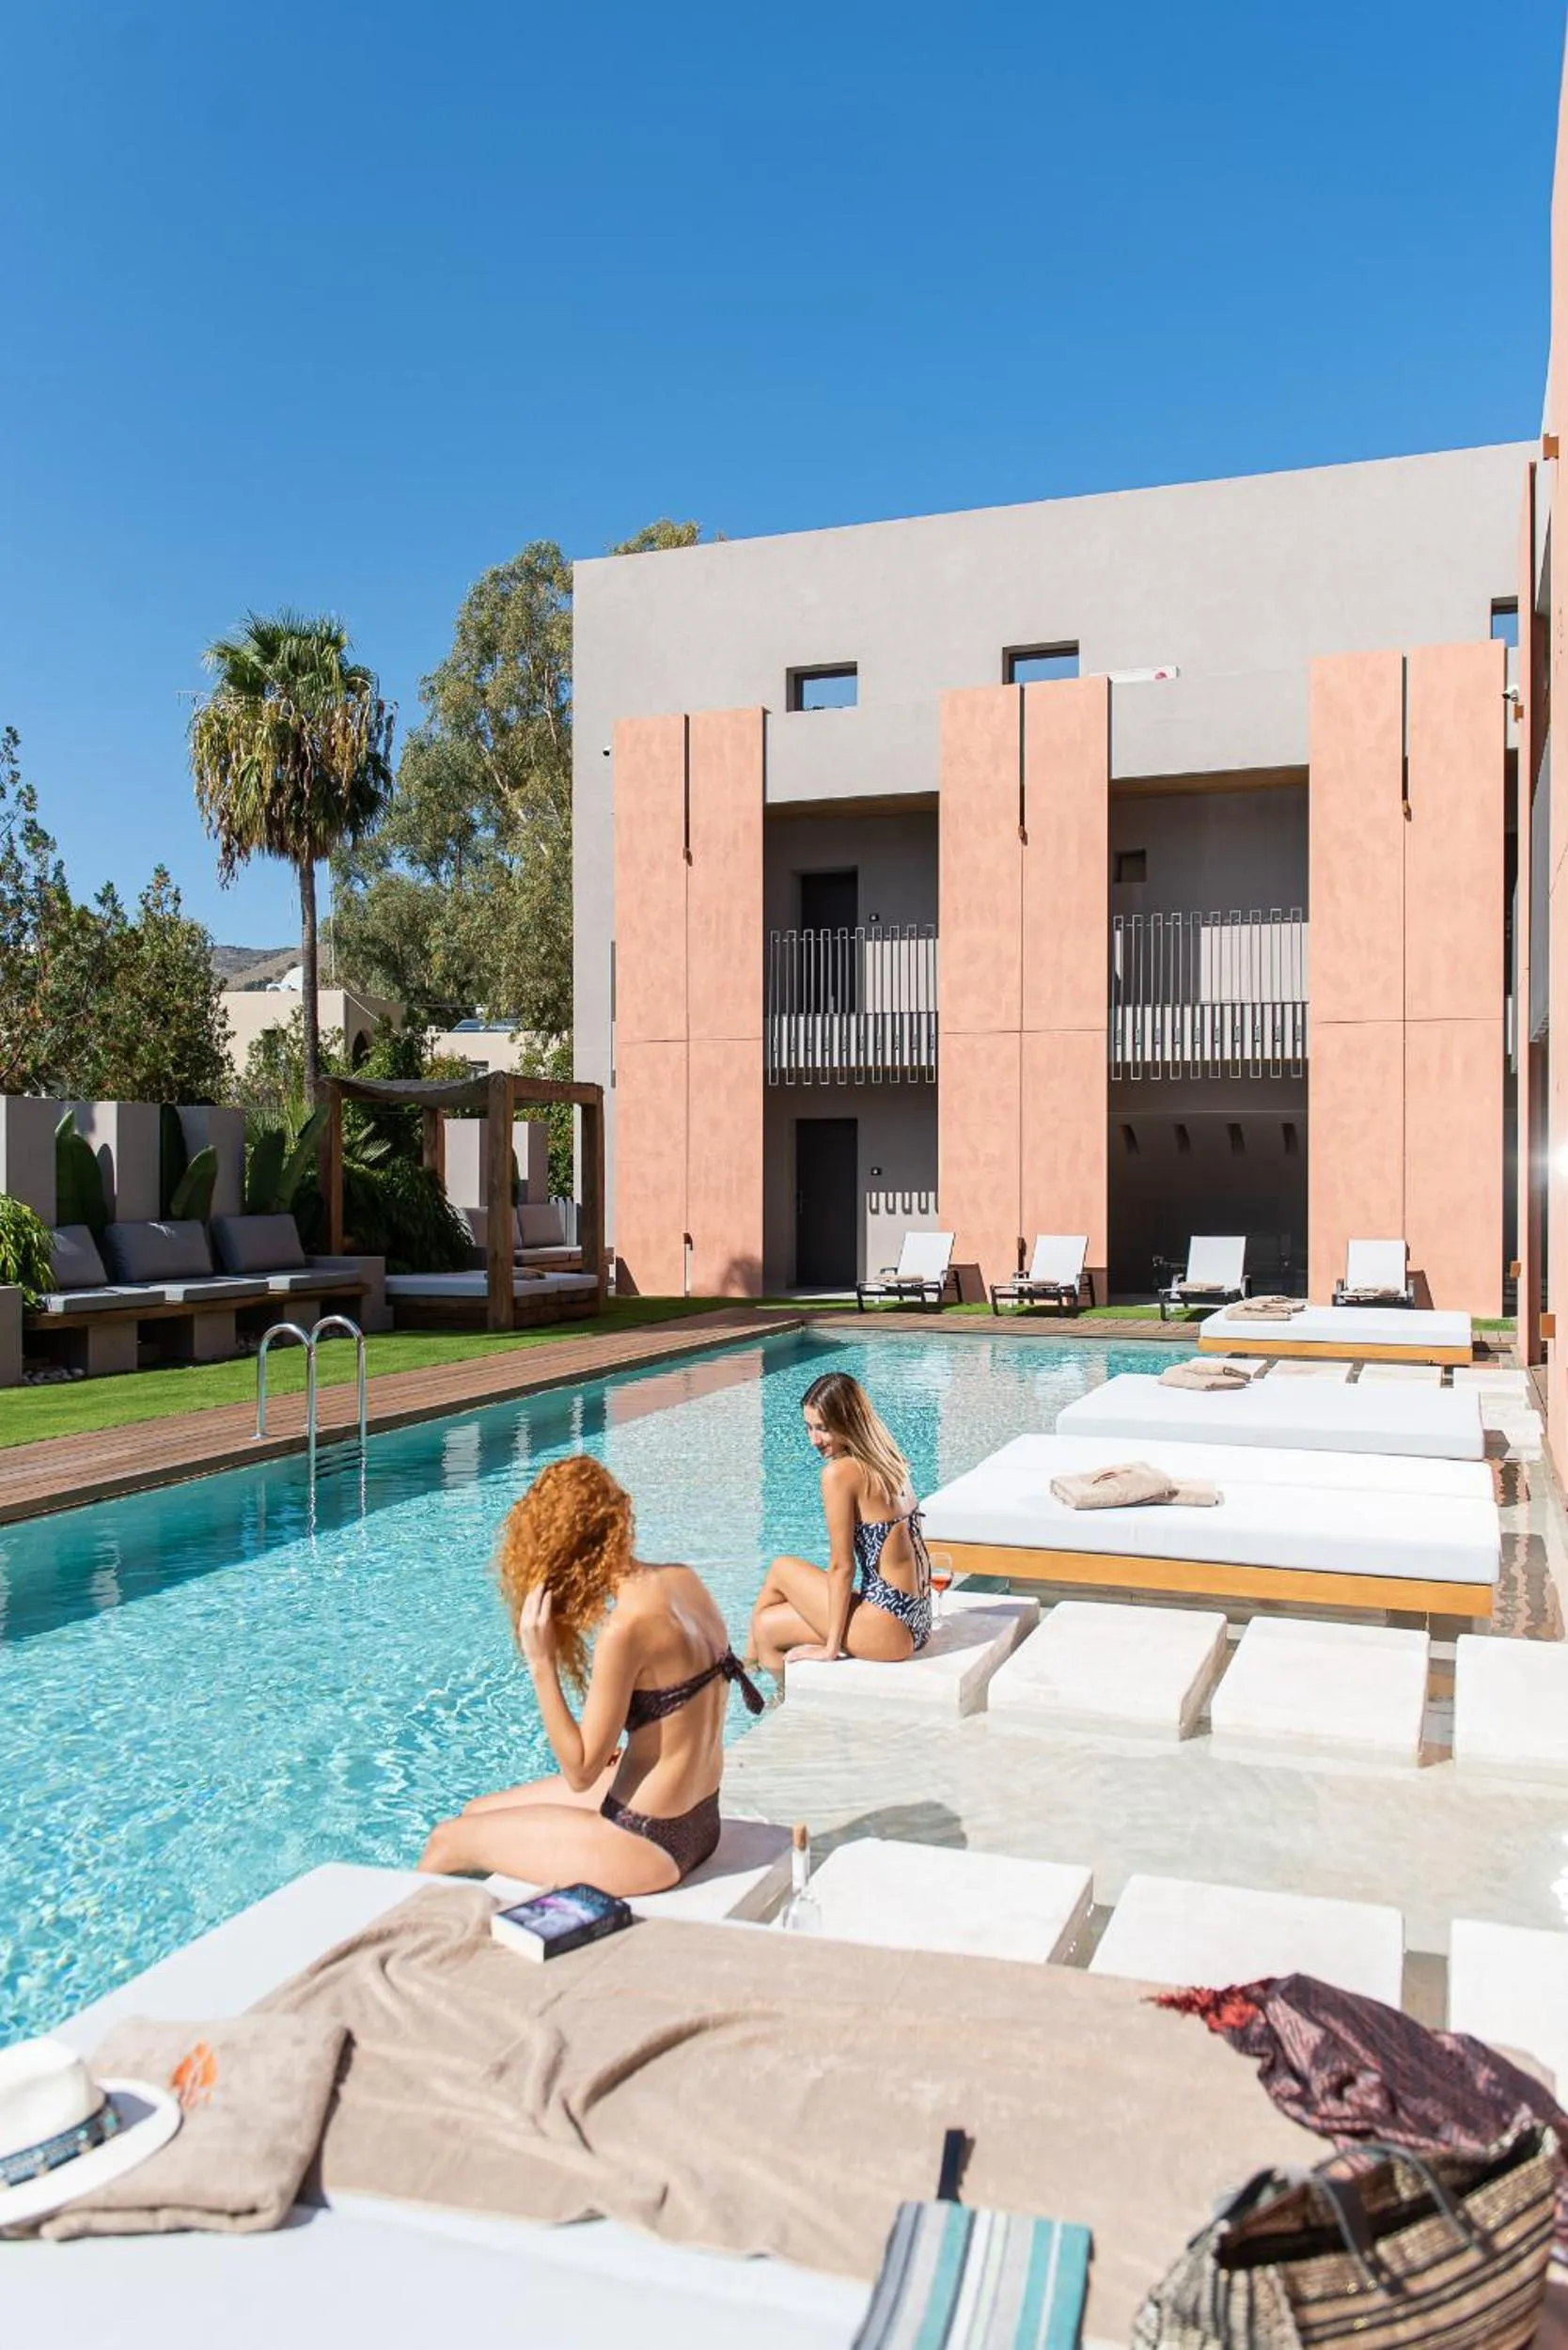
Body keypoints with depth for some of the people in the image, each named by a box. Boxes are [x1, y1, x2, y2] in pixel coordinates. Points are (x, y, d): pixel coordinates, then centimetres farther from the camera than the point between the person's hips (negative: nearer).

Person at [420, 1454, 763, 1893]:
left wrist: (541, 1663, -19)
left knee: (448, 1841, 10)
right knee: (477, 1812, 21)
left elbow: (580, 1773, -18)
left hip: (649, 1844, -8)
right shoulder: (684, 1579, -1)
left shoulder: (626, 1626, -25)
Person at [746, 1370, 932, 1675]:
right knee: (767, 1622, 15)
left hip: (889, 1629, -8)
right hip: (916, 1621, 8)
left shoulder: (840, 1472, -16)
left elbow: (842, 1567, -14)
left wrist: (831, 1647, -6)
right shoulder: (887, 1460, 8)